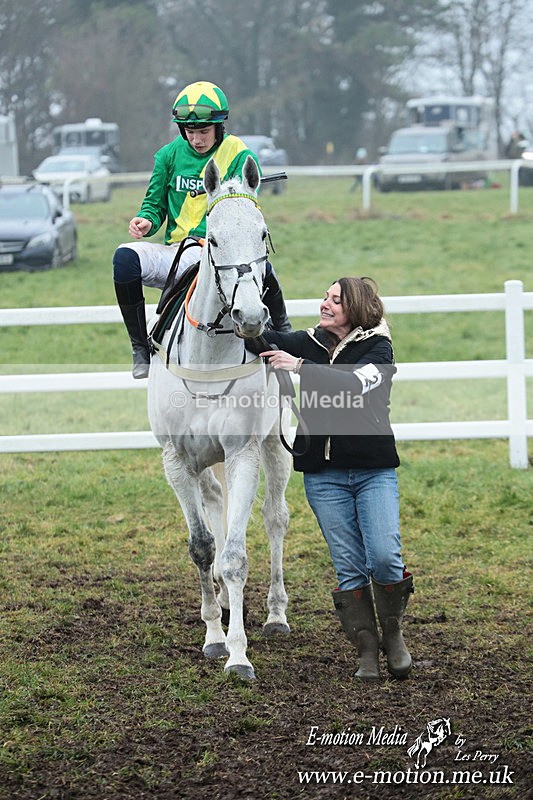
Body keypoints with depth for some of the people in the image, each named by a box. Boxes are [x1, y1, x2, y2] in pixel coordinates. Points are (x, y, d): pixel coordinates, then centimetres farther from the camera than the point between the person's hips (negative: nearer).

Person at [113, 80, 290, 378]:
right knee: (125, 257, -28)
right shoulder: (170, 155, 10)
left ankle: (281, 331, -3)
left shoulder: (241, 157, 0)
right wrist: (146, 221, -9)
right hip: (177, 252, 3)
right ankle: (141, 347, -12)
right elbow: (155, 205, 17)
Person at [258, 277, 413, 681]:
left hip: (374, 469, -3)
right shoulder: (310, 343, 10)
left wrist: (300, 366, -27)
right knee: (349, 567, 1)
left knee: (385, 557, -13)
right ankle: (367, 652, 7)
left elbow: (355, 385, -22)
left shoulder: (378, 348, -3)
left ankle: (393, 634, 10)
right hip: (324, 473, 3)